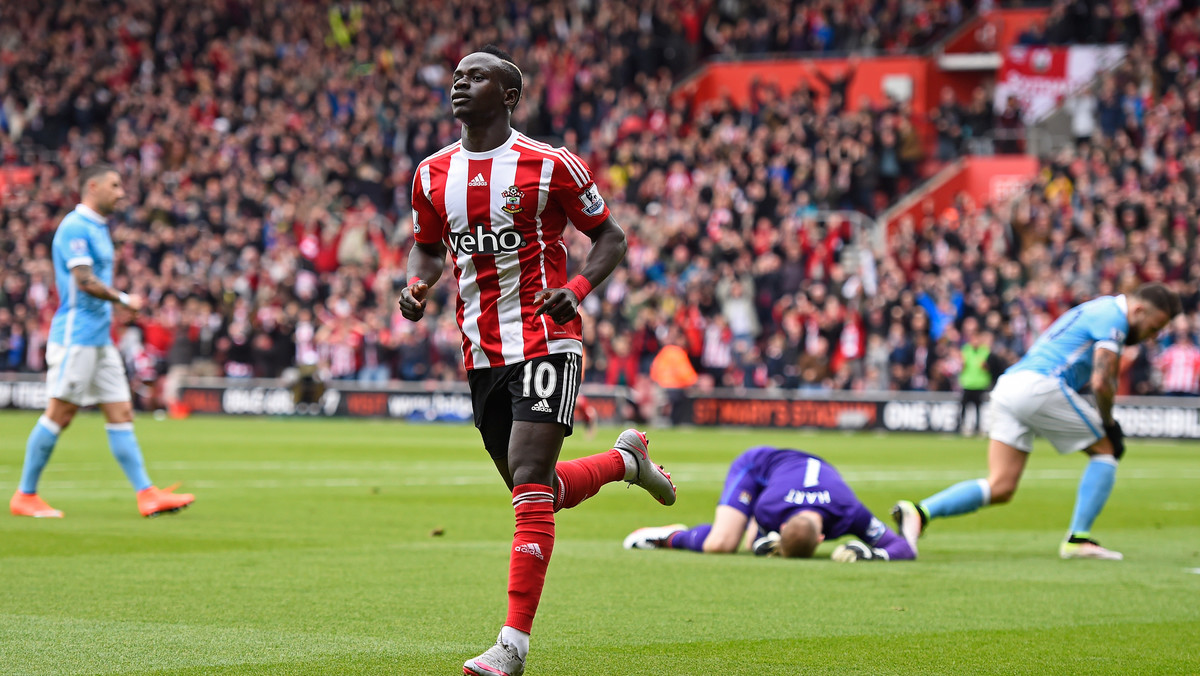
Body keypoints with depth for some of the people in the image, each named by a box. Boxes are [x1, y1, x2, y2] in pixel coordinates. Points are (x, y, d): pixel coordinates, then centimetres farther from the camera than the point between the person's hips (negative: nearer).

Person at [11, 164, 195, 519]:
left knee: (121, 414, 3)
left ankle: (147, 495, -1)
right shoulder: (74, 227, -13)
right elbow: (85, 282, -20)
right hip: (76, 336, -10)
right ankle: (25, 495, 3)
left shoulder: (97, 229, 17)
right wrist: (124, 299, -10)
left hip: (100, 339, 10)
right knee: (59, 415, -5)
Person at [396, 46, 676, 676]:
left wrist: (576, 289, -16)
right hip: (481, 354, 6)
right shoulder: (433, 174, 8)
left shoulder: (549, 166, -7)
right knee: (533, 491, 13)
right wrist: (416, 284, -1)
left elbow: (609, 235, 1)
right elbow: (428, 247, 21)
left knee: (530, 484, -16)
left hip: (544, 343, -6)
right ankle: (627, 458, 43)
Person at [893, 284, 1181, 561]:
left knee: (1000, 488, 2)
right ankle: (1078, 539, 0)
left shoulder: (1095, 309, 28)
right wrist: (1109, 425, 3)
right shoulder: (1113, 317, -3)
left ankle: (919, 512, -14)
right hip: (1039, 387, -9)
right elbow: (1101, 382, -12)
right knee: (1105, 450, 7)